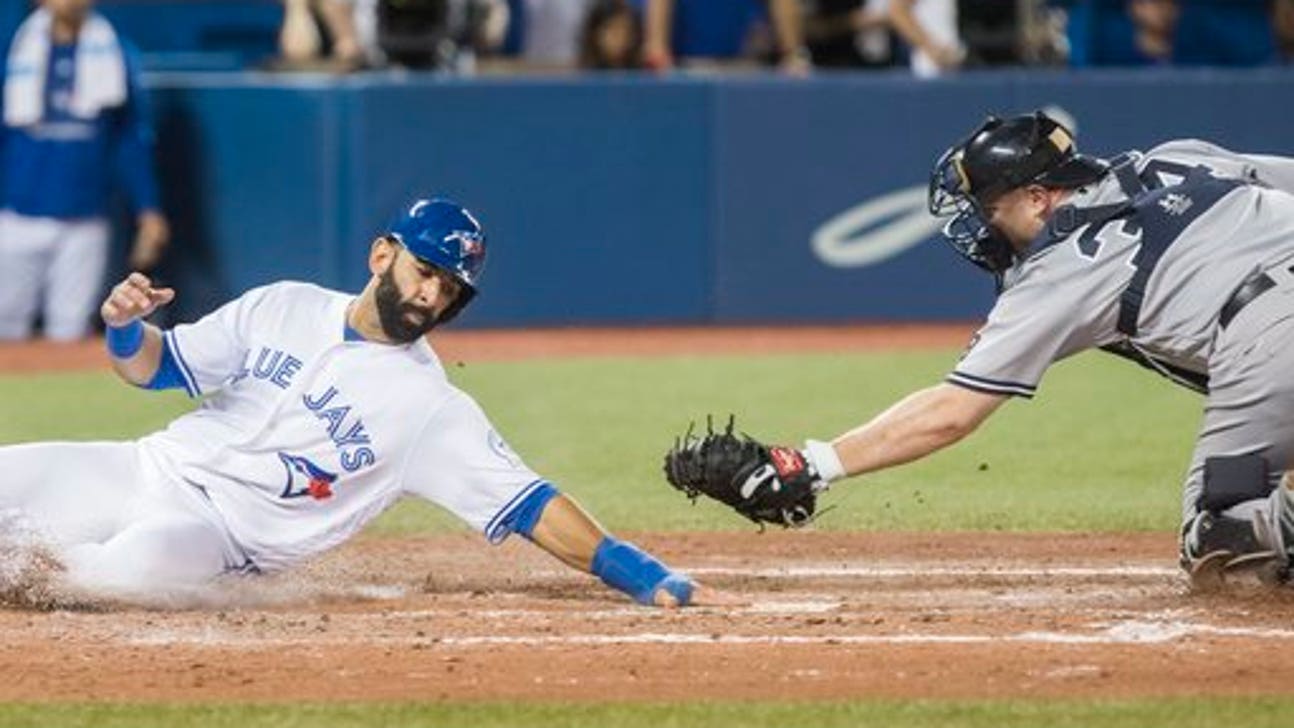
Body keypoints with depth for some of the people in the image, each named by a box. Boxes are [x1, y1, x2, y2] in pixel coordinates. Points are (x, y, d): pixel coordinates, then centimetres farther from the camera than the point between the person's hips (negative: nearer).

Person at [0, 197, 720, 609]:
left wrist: (648, 576, -23)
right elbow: (155, 365, 12)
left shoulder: (434, 409, -5)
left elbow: (530, 506, -11)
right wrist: (126, 325, -12)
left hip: (218, 534, -3)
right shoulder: (283, 308, 7)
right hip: (153, 466, 3)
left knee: (135, 566, -37)